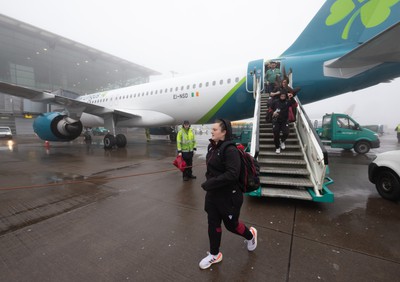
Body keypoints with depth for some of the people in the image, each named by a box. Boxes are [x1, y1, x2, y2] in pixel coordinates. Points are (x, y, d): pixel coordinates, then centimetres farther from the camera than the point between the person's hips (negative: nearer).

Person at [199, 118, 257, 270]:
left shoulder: (230, 149, -23)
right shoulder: (212, 146, 2)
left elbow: (232, 174, -29)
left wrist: (210, 183, -27)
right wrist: (209, 180, 0)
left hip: (229, 195, -7)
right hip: (212, 194, 7)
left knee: (231, 224, 15)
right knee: (213, 224, 17)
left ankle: (250, 235, 48)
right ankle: (214, 254, 39)